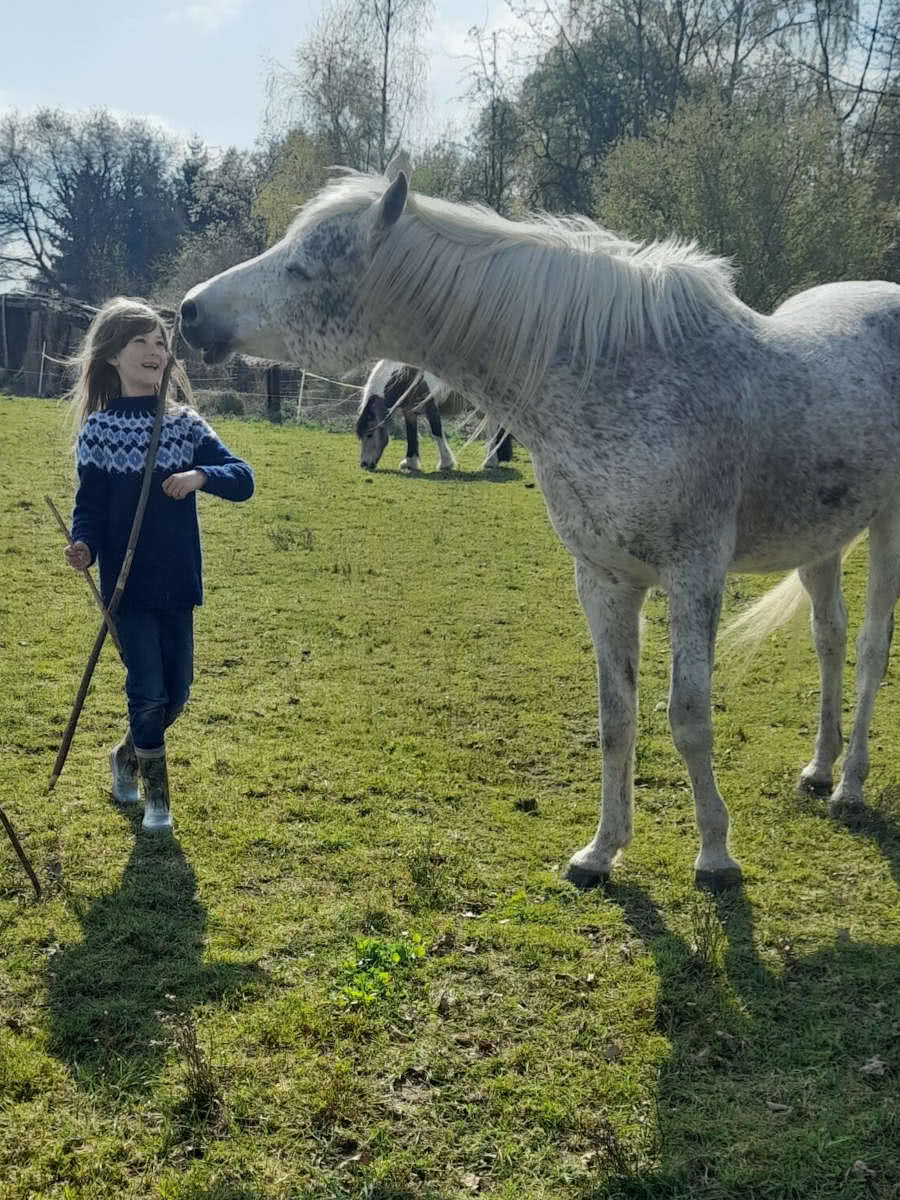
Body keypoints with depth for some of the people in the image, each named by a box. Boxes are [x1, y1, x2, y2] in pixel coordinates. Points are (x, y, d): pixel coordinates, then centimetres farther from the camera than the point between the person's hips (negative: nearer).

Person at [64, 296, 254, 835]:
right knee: (148, 690, -3)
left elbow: (243, 478, -3)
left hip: (177, 583, 3)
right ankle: (156, 796, 17)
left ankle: (127, 755, 39)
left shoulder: (186, 424, 3)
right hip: (126, 584, -3)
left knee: (177, 691, 11)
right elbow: (90, 504, -5)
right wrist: (84, 546, -24)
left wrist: (201, 475, -22)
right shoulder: (99, 428, -4)